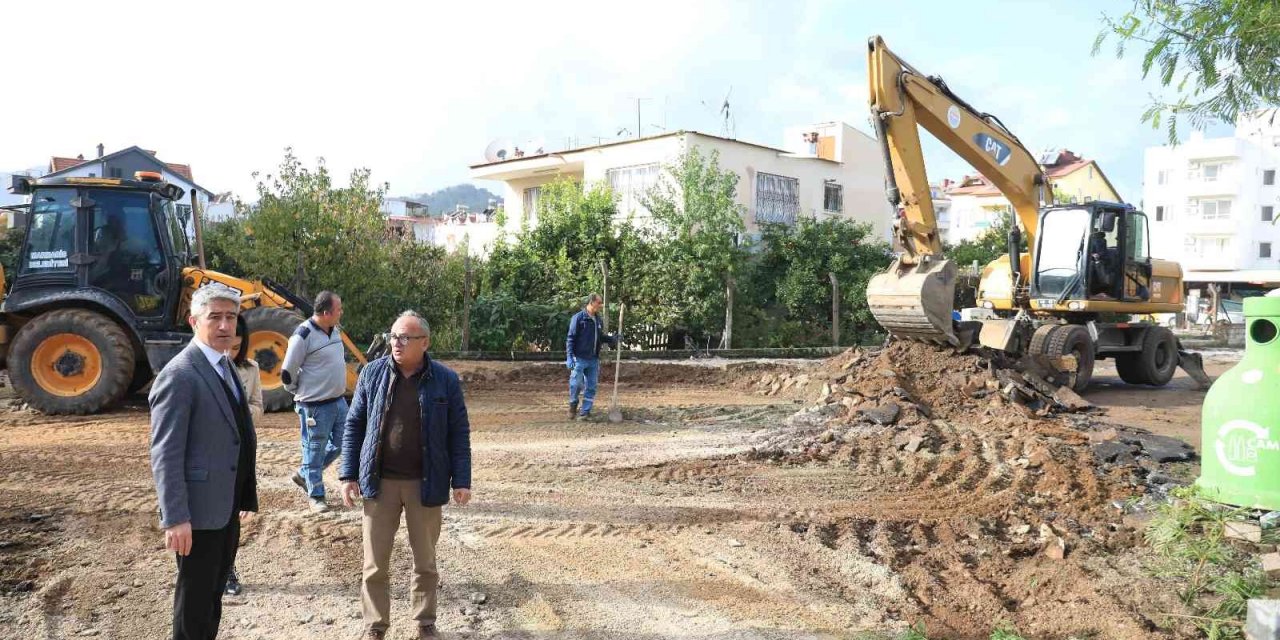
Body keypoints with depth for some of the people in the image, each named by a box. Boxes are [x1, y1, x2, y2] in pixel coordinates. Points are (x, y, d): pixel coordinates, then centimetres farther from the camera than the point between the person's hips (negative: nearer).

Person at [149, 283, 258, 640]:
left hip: (226, 506, 9)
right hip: (199, 510, -9)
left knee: (214, 594, 21)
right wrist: (175, 518, -24)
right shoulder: (179, 375, -18)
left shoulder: (225, 367, 11)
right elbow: (165, 455, -21)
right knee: (195, 598, 6)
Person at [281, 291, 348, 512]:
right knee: (314, 451, 6)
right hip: (315, 406, -8)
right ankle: (315, 495, 20)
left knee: (339, 445, 15)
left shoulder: (335, 331, 6)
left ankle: (303, 475, 33)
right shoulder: (303, 335, -19)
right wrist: (301, 394, 2)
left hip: (339, 401, 8)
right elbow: (288, 373, -12)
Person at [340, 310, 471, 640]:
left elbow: (459, 434, -2)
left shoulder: (446, 380, -5)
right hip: (379, 482, 1)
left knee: (425, 561, 13)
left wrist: (461, 480, -5)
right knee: (375, 563, 9)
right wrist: (349, 474, 0)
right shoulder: (372, 373, -1)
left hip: (425, 483, -1)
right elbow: (354, 426, 4)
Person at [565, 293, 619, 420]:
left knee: (591, 387, 7)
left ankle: (585, 411, 15)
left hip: (593, 359, 7)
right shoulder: (578, 318, -10)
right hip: (579, 359, -6)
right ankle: (573, 405, 23)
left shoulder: (597, 320, 11)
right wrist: (570, 357, -17)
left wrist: (612, 339, 2)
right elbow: (571, 338, -11)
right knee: (576, 384, -2)